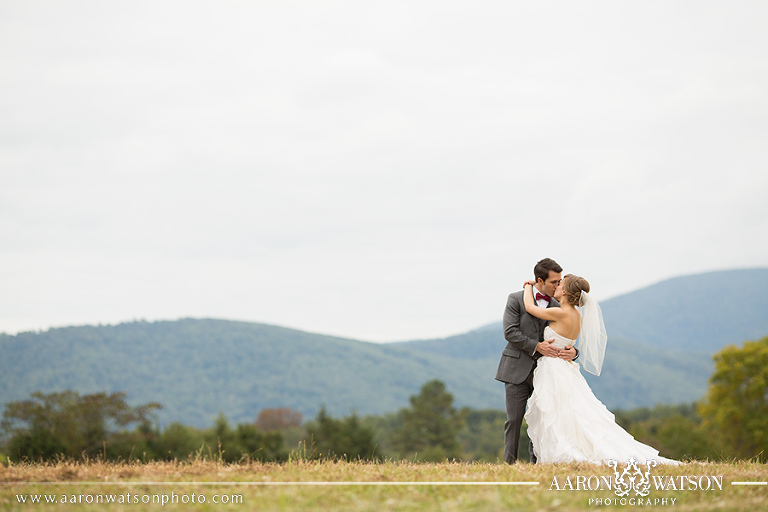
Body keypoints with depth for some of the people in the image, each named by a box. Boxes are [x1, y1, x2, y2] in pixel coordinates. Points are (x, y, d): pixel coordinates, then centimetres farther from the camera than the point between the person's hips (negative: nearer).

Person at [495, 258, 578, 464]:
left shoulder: (556, 307, 10)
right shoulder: (516, 299, -1)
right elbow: (510, 332, -10)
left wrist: (572, 351, -12)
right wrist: (537, 346, -18)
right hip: (517, 370, -4)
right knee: (514, 419, -4)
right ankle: (510, 464, 2)